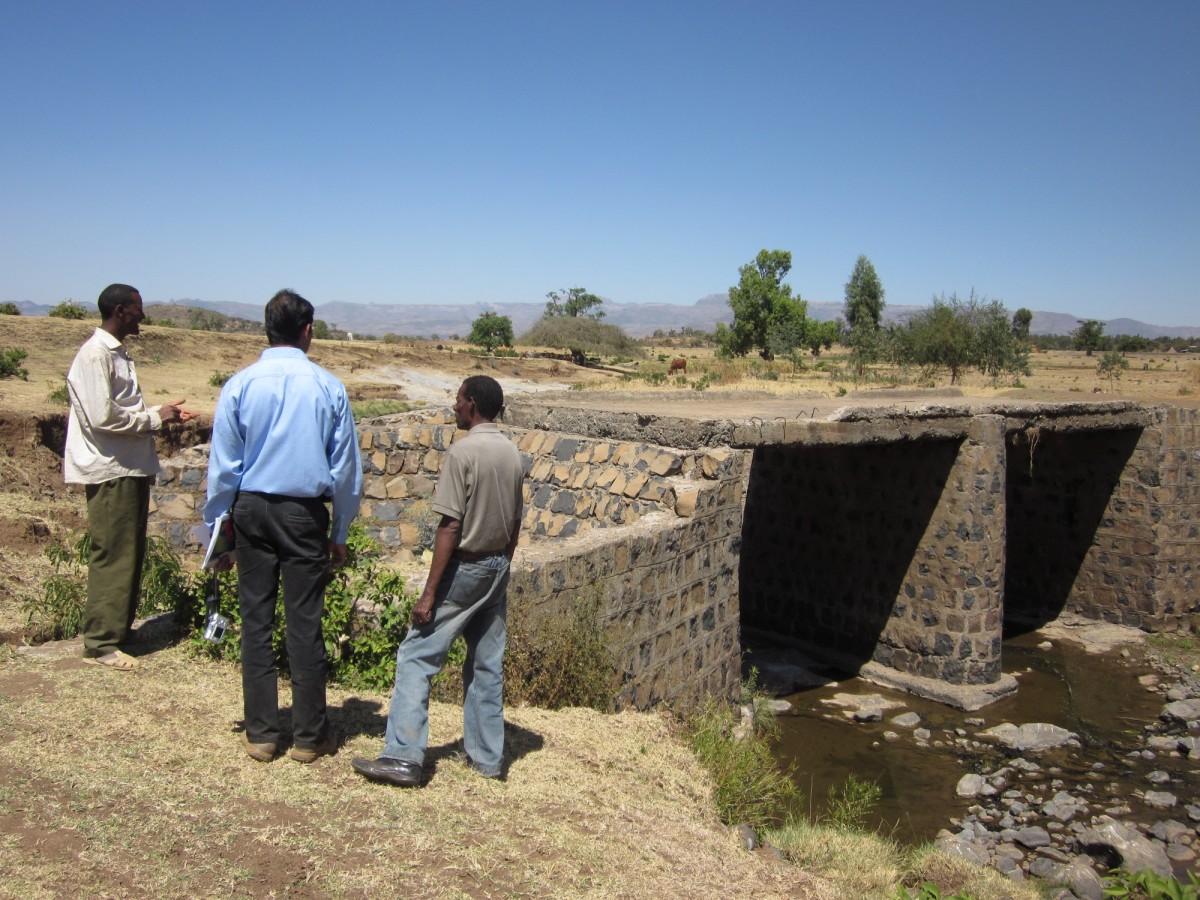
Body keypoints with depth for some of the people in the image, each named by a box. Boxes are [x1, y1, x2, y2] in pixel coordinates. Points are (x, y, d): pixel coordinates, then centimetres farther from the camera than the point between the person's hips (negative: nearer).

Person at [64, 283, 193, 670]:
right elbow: (102, 417, -22)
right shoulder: (95, 355, -15)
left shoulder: (117, 353, 15)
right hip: (111, 472, -10)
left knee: (130, 555, 15)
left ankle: (120, 629, 26)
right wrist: (155, 418, -12)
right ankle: (100, 643, 6)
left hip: (131, 468, 10)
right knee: (112, 557, -3)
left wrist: (161, 414, 6)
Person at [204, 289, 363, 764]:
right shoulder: (328, 387, -4)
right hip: (306, 512, -1)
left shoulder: (240, 385, -3)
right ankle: (310, 736, 16)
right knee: (305, 623, 5)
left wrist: (217, 527, 11)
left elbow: (223, 465, 0)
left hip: (251, 510, 1)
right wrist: (339, 533, 10)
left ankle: (260, 734, 17)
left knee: (256, 620, 9)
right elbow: (346, 468, 1)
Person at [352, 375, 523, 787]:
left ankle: (403, 757, -2)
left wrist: (429, 593, -16)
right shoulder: (513, 454, 7)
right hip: (497, 568, 8)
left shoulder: (463, 451, -16)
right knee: (486, 665, 13)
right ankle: (487, 757, 19)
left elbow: (450, 527, -19)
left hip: (464, 568, -7)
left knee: (416, 657, 0)